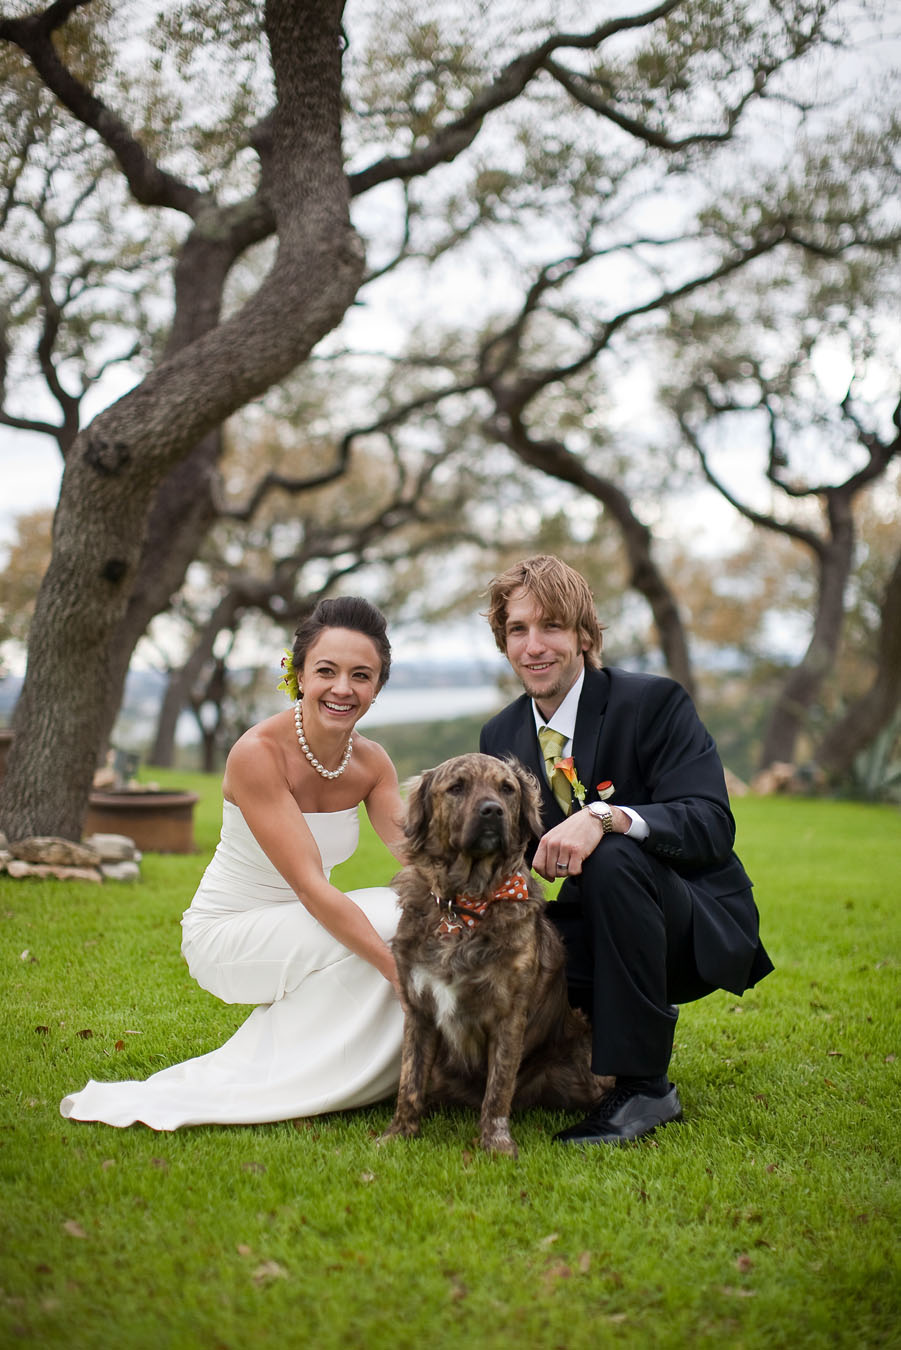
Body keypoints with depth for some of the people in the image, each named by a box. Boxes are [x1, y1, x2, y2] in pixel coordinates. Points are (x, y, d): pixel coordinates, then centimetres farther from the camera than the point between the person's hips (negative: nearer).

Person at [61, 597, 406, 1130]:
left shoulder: (371, 762, -5)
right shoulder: (259, 752, -25)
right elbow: (310, 886, -31)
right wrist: (399, 970, -38)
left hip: (300, 925, 6)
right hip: (228, 932, -6)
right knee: (384, 925, -26)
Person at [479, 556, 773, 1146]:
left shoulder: (655, 701, -13)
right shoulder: (502, 735, 4)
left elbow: (712, 825, -25)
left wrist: (605, 816, -42)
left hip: (701, 931, -5)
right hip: (598, 926, 5)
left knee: (612, 858, -35)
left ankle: (644, 1086, -23)